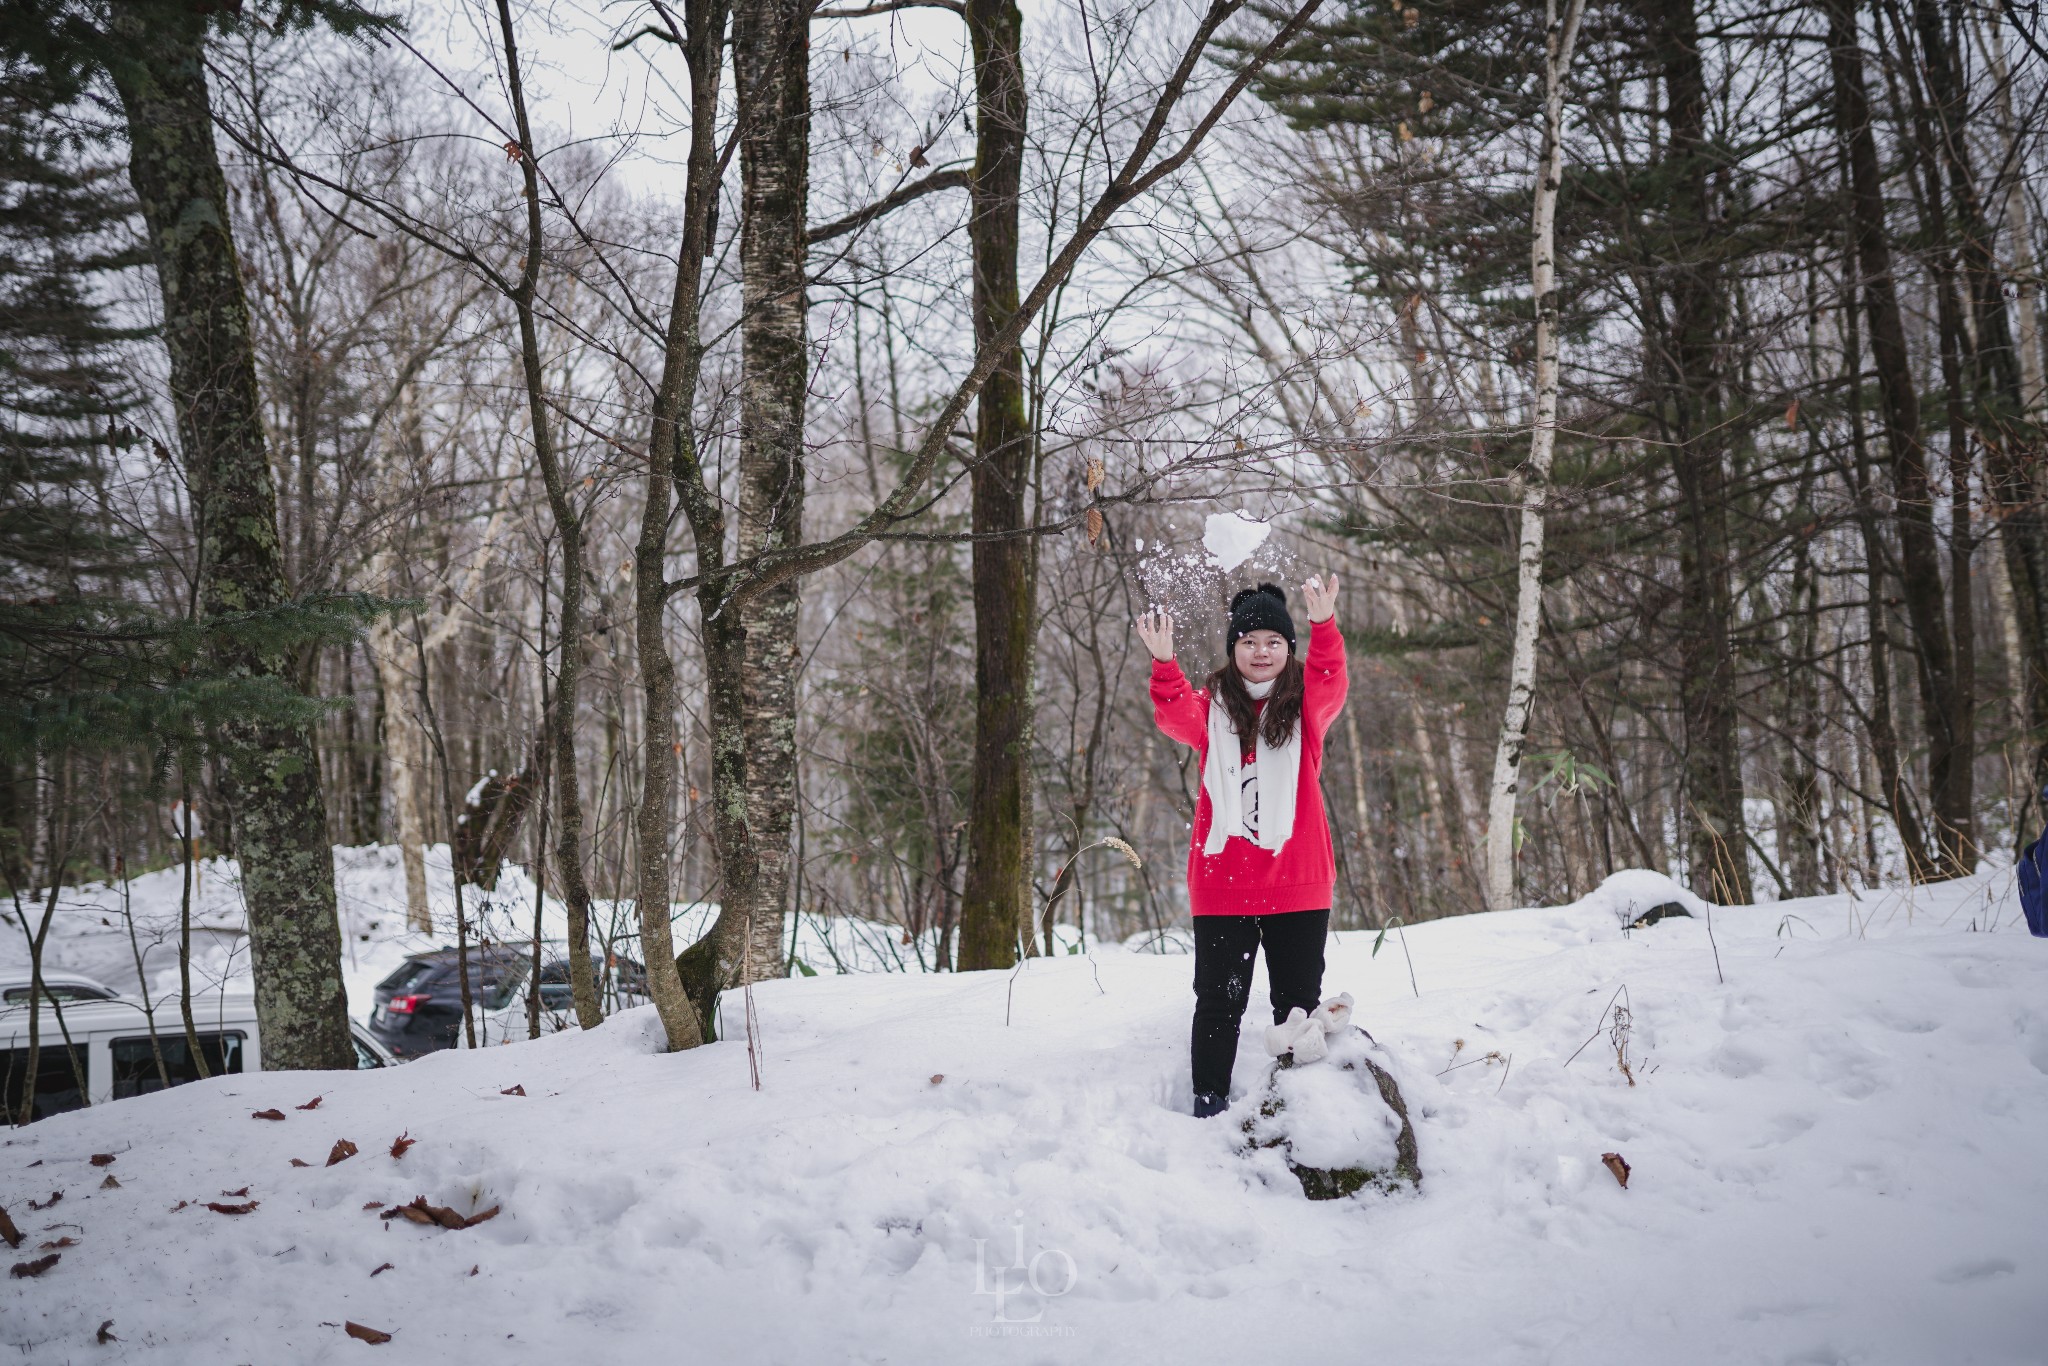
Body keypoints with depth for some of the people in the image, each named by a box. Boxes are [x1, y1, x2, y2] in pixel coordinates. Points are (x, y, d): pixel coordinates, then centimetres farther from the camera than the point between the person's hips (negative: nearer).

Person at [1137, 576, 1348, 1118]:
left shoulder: (1306, 705, 7)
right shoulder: (1212, 705, 6)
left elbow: (1331, 686, -15)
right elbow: (1177, 719, -15)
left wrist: (1324, 626, -35)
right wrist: (1164, 662, -35)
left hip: (1297, 881, 1)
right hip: (1222, 882, 0)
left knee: (1298, 1001, 9)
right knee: (1219, 999, 4)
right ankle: (1209, 1107, 12)